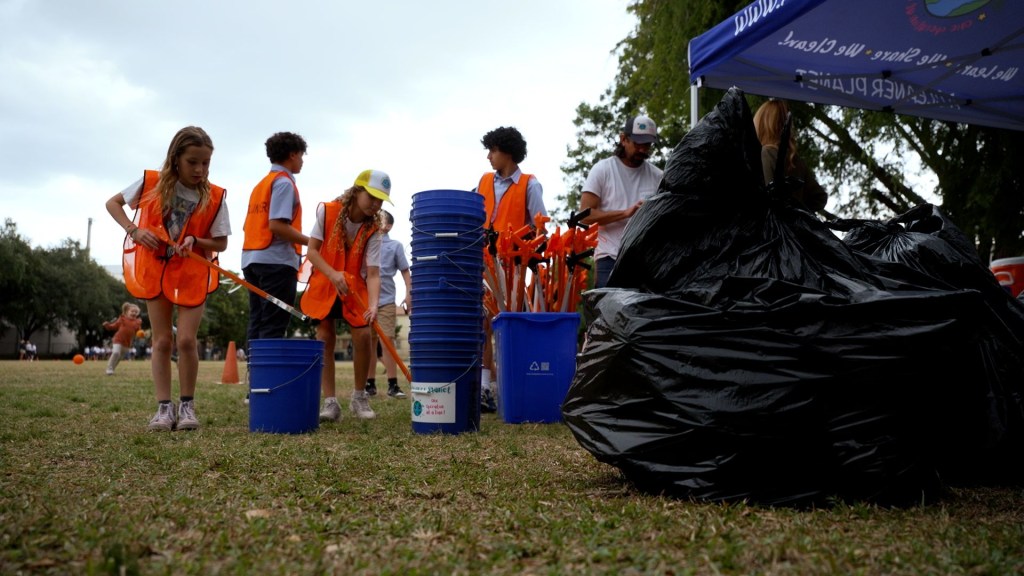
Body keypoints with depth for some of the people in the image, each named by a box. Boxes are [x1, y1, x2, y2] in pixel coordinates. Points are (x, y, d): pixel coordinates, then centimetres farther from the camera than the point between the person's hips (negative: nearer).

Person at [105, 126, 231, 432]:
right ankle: (164, 407, 7)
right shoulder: (151, 183, -8)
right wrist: (134, 230, -11)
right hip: (155, 269, 1)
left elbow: (221, 244, -3)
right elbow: (113, 203, 5)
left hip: (193, 273, -1)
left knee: (186, 339, -9)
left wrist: (194, 240, -23)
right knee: (161, 341, 2)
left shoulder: (215, 197, -10)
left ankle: (187, 405, 6)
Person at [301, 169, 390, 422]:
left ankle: (359, 397, 10)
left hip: (355, 287, 1)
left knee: (363, 336, -10)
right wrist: (333, 274, -28)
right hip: (324, 284, -1)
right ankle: (330, 402, -3)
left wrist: (373, 305, -36)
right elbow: (311, 251, -12)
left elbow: (373, 272, -20)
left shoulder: (372, 229, -13)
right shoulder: (327, 211, -14)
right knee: (325, 338, -7)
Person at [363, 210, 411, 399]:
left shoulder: (395, 245, 2)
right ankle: (370, 384, 14)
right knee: (369, 341, 8)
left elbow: (405, 271, 2)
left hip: (386, 300, -3)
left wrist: (408, 294, -5)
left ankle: (393, 384, -2)